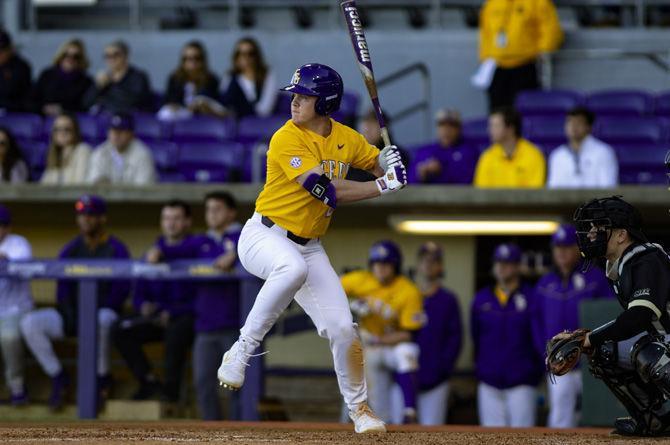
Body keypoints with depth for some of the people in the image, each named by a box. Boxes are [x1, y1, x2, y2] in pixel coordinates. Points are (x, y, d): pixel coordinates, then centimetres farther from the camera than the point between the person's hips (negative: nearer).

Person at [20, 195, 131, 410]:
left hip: (105, 312, -5)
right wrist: (70, 317, -11)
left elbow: (122, 288, -10)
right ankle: (58, 378, -9)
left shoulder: (116, 249, -1)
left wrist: (100, 310, -22)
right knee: (29, 323, -19)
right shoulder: (70, 250, 12)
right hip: (73, 314, 5)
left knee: (100, 321, -43)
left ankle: (102, 379, -21)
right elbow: (63, 288, 6)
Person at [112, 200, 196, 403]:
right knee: (121, 330, -17)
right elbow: (139, 294, 16)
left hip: (186, 315, -6)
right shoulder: (153, 252, 15)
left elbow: (201, 298, -15)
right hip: (156, 315, 6)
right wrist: (143, 306, -5)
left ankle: (171, 386, -19)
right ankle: (149, 382, -13)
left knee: (176, 331, -38)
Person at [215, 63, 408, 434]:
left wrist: (390, 162, -13)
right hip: (264, 236, -6)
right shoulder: (286, 140, -18)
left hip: (309, 247, 6)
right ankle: (242, 350, -29)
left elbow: (381, 165, 11)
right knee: (293, 267, -41)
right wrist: (382, 187, -26)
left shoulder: (346, 139, 3)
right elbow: (327, 191, -26)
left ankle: (359, 407, 19)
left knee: (342, 329, -3)